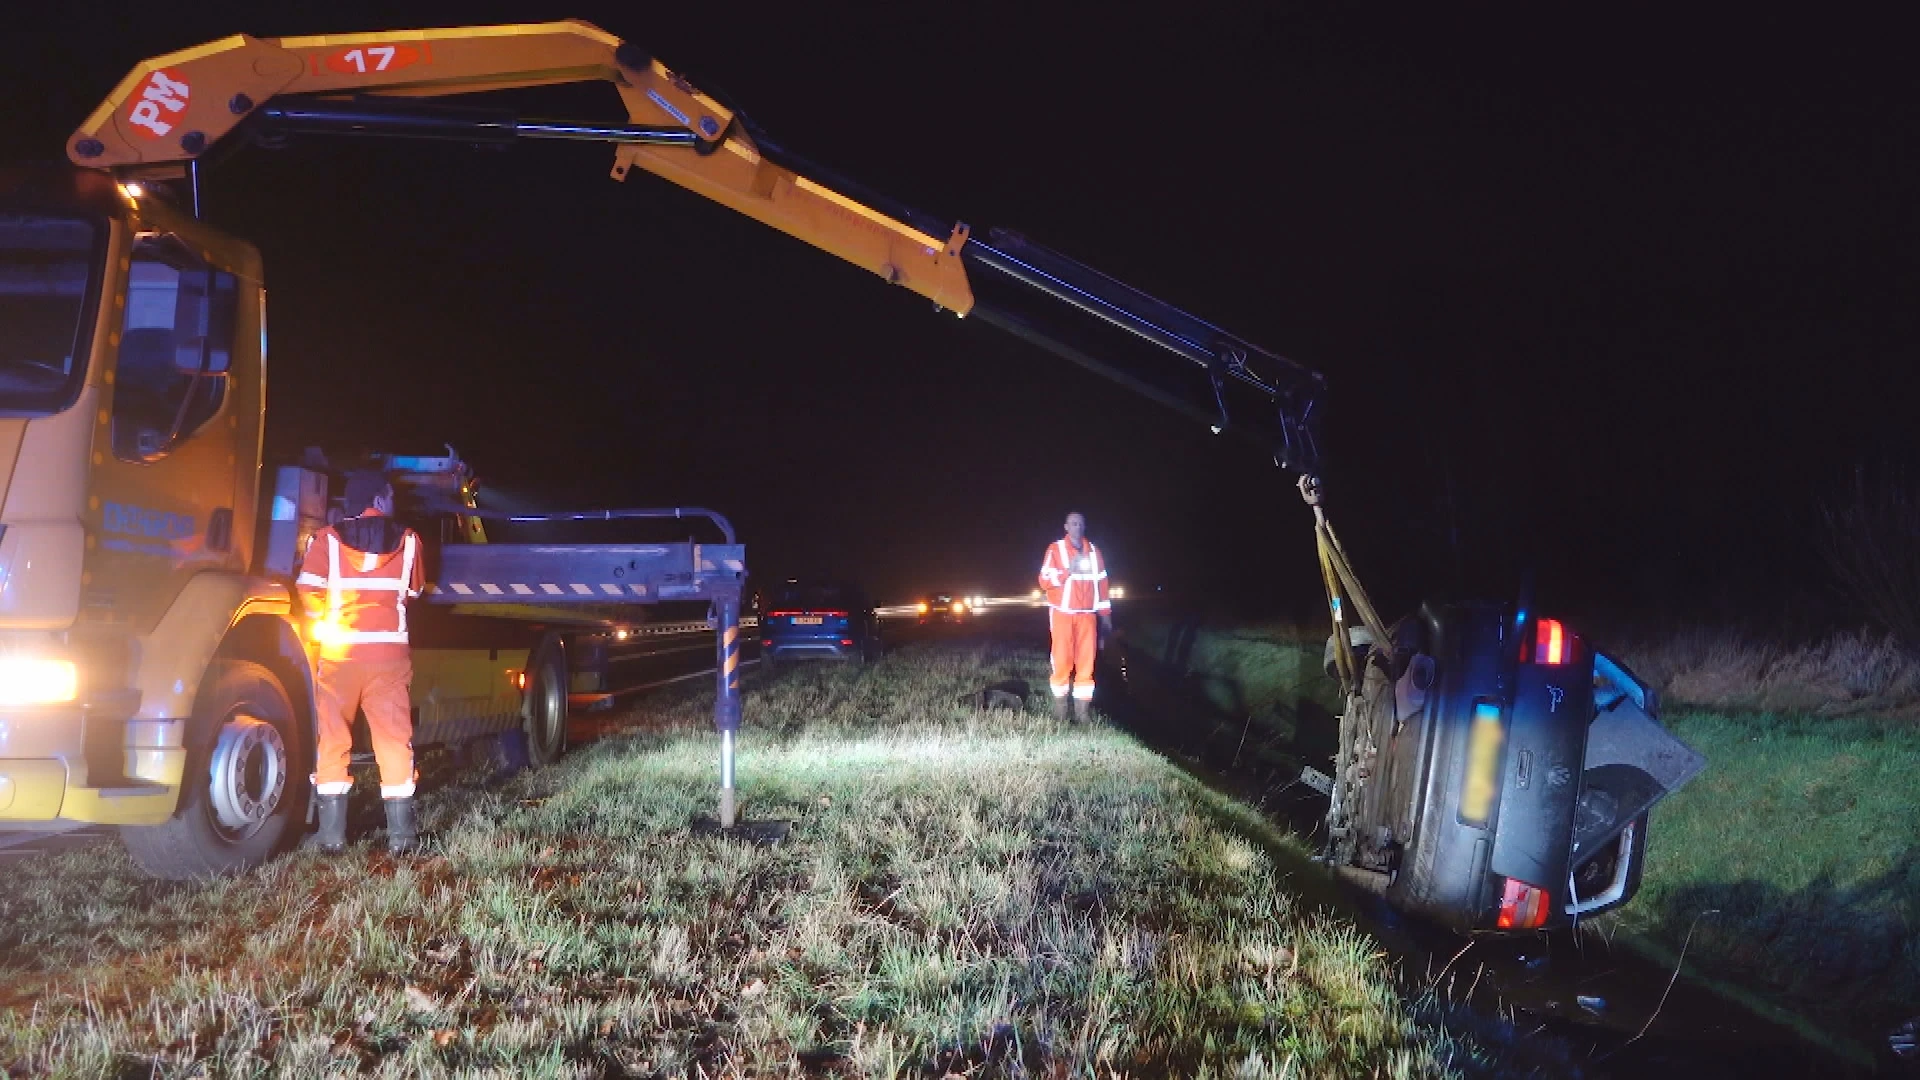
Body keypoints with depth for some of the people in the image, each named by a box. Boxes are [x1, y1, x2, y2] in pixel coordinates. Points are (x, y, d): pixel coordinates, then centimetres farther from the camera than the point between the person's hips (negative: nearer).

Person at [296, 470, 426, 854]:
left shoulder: (328, 539, 1)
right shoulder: (407, 541, 5)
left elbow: (309, 592, -8)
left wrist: (324, 622, 10)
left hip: (338, 650, 0)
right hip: (390, 652, 0)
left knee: (333, 739, 7)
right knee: (394, 738, 5)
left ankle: (332, 833, 5)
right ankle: (400, 832, 3)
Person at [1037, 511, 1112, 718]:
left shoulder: (1094, 552, 11)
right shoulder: (1055, 549, -1)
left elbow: (1102, 584, 13)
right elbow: (1044, 581, -8)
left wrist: (1106, 615, 9)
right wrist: (1068, 571, -20)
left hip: (1087, 615, 3)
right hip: (1062, 614, -3)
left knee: (1086, 663, -2)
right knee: (1062, 662, -5)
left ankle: (1082, 712, 0)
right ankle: (1060, 712, 3)